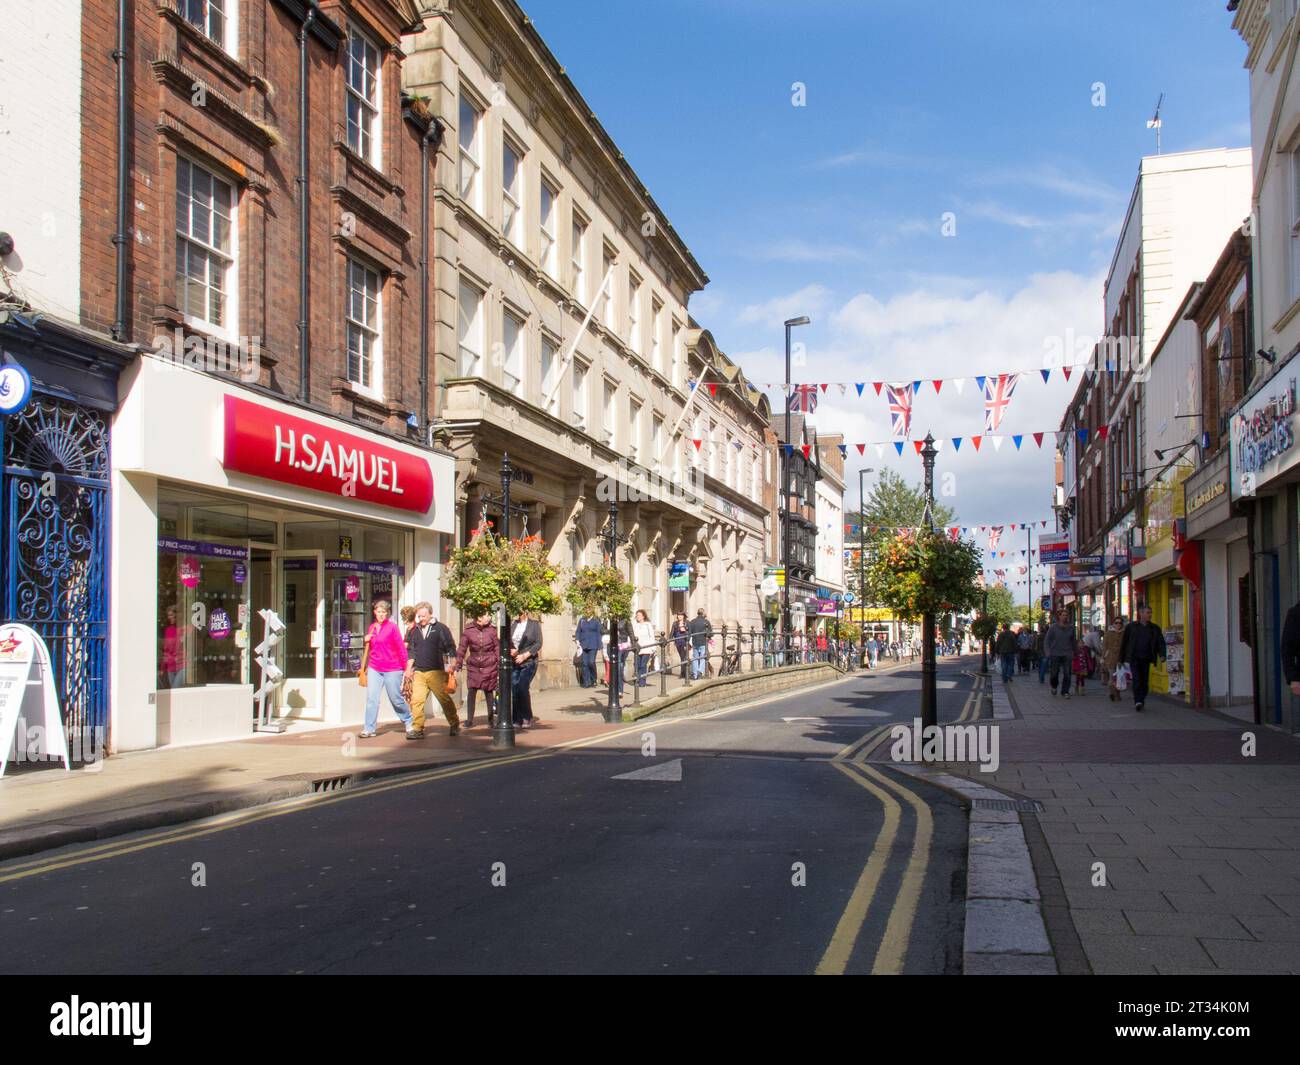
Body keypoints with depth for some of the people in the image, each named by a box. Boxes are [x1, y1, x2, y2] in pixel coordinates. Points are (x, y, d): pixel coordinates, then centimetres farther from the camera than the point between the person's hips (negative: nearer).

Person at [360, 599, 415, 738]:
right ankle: (369, 728, 1)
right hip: (374, 669, 4)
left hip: (392, 669, -4)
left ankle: (408, 721, 27)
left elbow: (401, 647, -7)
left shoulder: (392, 626, -8)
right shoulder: (372, 627, 8)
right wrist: (367, 641, -2)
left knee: (396, 698, 5)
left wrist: (405, 668, -7)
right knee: (371, 698, -4)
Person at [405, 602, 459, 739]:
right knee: (416, 700, -8)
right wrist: (409, 668, 11)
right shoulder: (415, 631, 13)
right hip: (418, 672, 3)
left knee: (445, 699, 3)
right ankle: (417, 729, -5)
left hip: (436, 672, -3)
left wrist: (452, 665, -8)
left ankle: (455, 726, 18)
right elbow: (411, 651, 19)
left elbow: (451, 648, 1)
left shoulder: (441, 628, 1)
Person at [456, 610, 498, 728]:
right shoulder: (468, 630, -4)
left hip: (489, 666, 0)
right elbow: (462, 648, 1)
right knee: (471, 691, -5)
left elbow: (498, 648, 1)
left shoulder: (492, 630, -4)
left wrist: (500, 665, -1)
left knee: (488, 692, 4)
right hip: (473, 666, 1)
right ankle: (469, 720, 4)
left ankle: (490, 719, 17)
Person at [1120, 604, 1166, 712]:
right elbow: (1124, 643, 7)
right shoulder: (1131, 626, 4)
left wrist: (1162, 655, -17)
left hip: (1146, 659, 3)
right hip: (1134, 658, -3)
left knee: (1145, 682, 4)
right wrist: (1121, 659, 7)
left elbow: (1161, 642, 2)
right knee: (1137, 679, -16)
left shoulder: (1155, 628, 9)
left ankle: (1140, 701, 19)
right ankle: (1137, 702, -19)